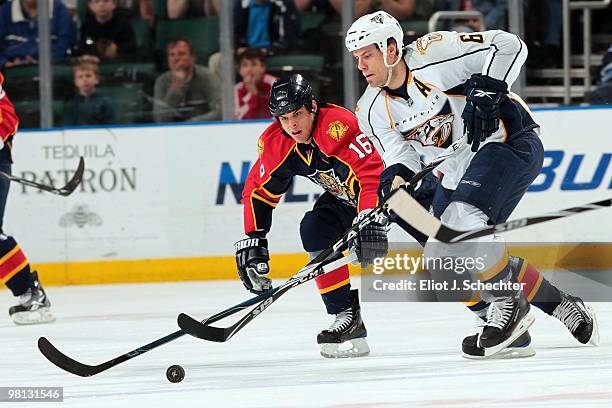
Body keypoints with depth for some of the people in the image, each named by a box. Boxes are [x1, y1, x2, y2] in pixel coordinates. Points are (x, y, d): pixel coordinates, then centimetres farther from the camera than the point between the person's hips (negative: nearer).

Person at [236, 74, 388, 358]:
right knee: (314, 231, -17)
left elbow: (370, 175, -44)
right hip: (342, 195, 7)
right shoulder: (275, 143, -12)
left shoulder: (338, 126, -36)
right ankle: (347, 316, -13)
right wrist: (253, 239, -12)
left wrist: (369, 219, -55)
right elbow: (258, 191, -3)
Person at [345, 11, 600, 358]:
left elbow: (508, 45, -21)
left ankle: (508, 305, -14)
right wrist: (393, 181, -23)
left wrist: (486, 92, -31)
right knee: (443, 260, 1)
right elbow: (401, 156, -2)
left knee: (461, 220, -31)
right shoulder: (374, 110, 0)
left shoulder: (433, 55, -21)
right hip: (457, 170, 9)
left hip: (508, 142, -9)